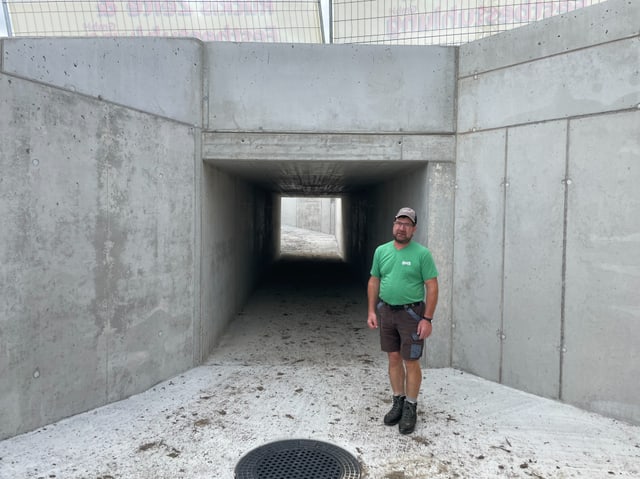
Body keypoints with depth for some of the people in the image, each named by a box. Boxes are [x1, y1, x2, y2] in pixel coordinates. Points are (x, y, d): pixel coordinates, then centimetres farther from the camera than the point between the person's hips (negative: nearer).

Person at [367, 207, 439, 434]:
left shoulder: (422, 253, -10)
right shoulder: (381, 251, 4)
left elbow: (432, 287, -10)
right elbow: (374, 281, 9)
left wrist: (427, 319, -15)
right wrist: (371, 311, 3)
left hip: (412, 314, -4)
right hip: (385, 311, 4)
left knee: (411, 362, 2)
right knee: (394, 359, 13)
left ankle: (410, 408, 18)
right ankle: (398, 402, 29)